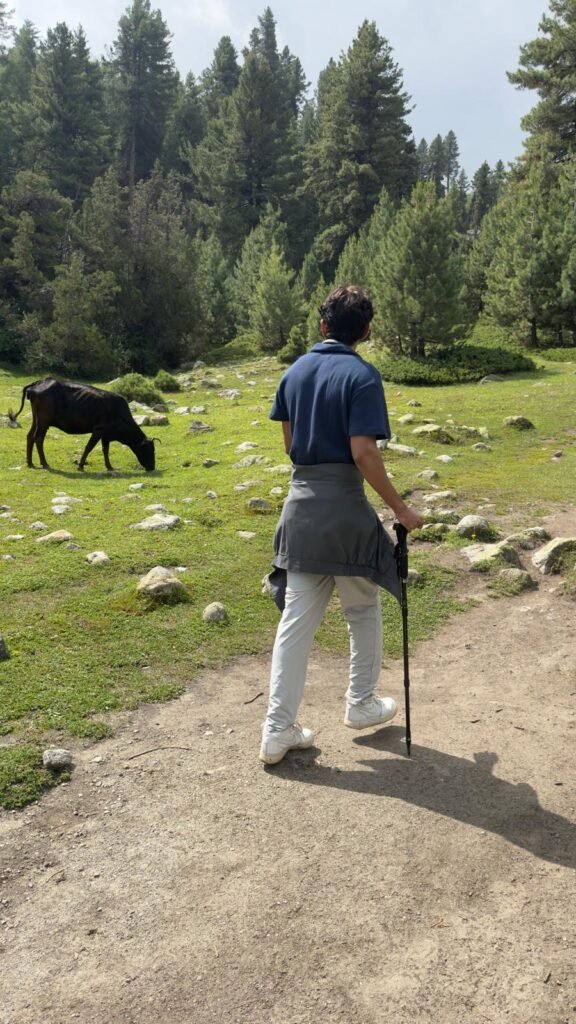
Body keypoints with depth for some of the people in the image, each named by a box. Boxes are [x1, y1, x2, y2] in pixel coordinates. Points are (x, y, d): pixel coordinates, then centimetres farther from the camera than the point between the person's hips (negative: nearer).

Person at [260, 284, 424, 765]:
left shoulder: (296, 371, 9)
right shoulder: (362, 375, -11)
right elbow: (363, 453, -18)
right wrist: (401, 509, -10)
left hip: (300, 503, 6)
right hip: (344, 505, -5)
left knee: (296, 620, 9)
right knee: (363, 610, 17)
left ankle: (278, 730, 11)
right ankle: (362, 703, 32)